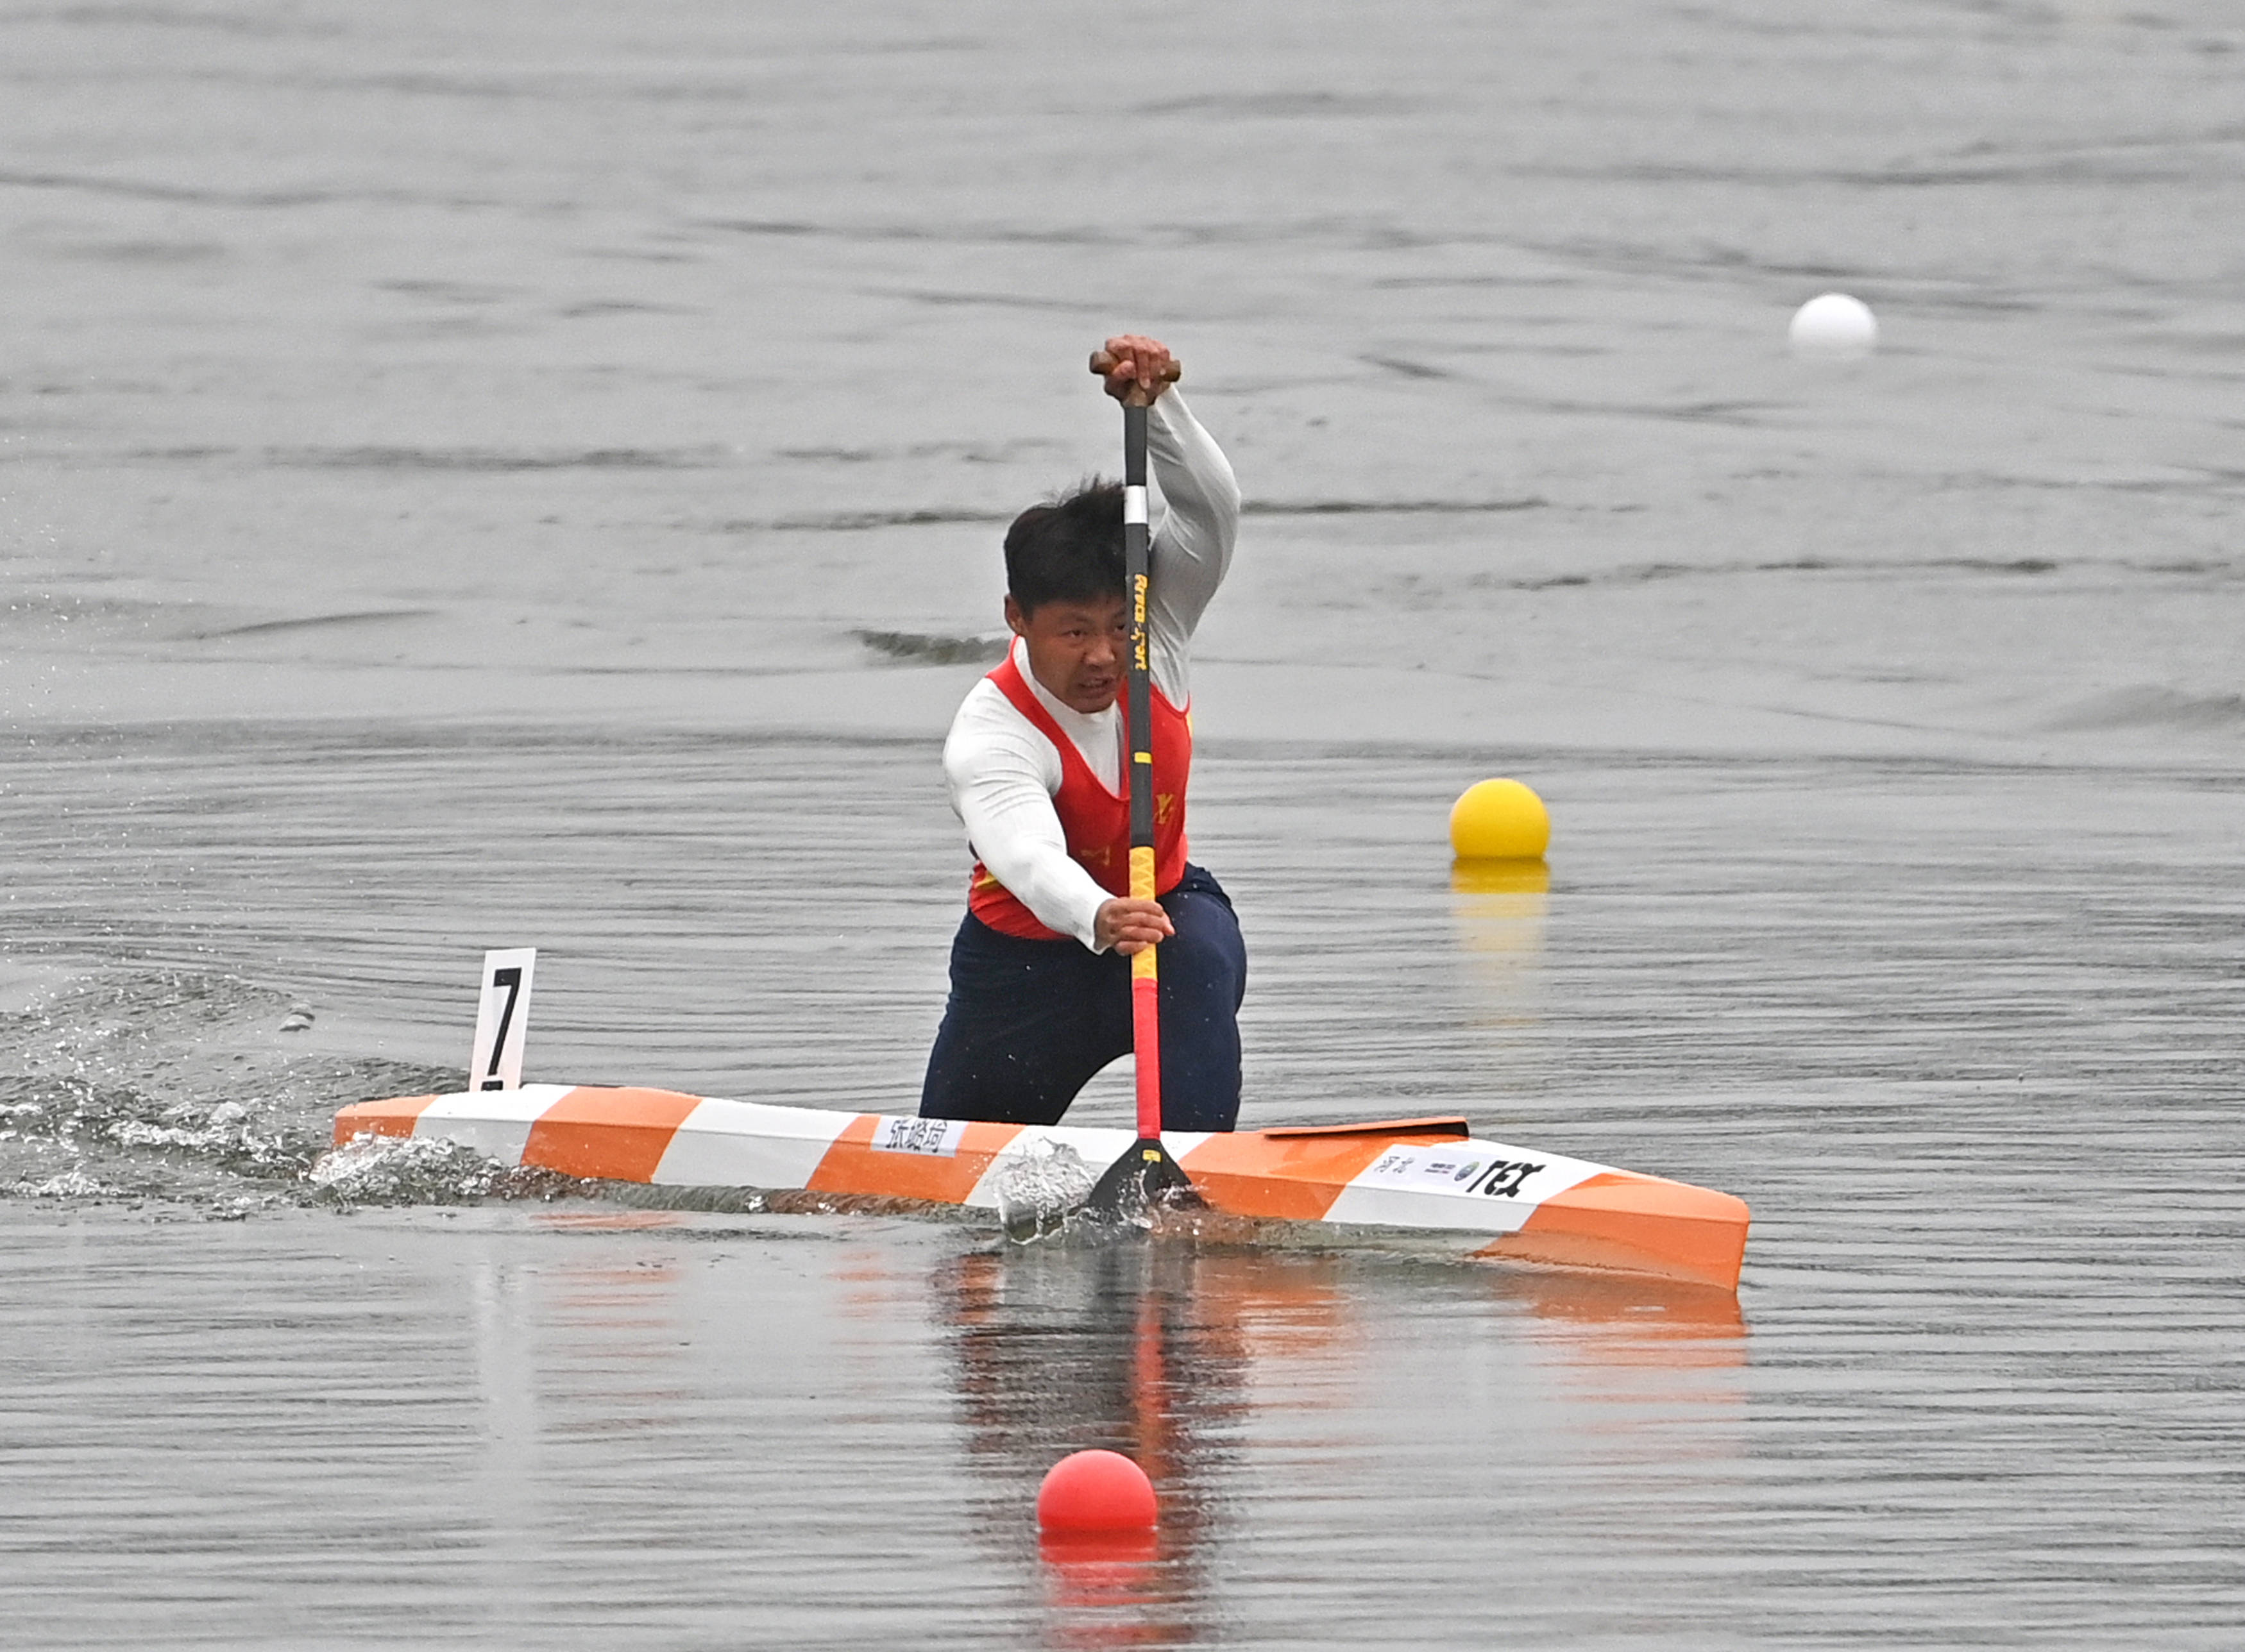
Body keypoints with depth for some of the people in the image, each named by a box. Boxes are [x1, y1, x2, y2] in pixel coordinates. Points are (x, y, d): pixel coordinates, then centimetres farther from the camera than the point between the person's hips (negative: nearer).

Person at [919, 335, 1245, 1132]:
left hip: (1163, 904, 2)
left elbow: (1211, 511, -26)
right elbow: (1025, 853, -49)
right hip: (1028, 954, -2)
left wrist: (1156, 406, -42)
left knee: (1202, 955, -34)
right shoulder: (990, 735, -30)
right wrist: (1098, 917, -69)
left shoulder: (1156, 637, -14)